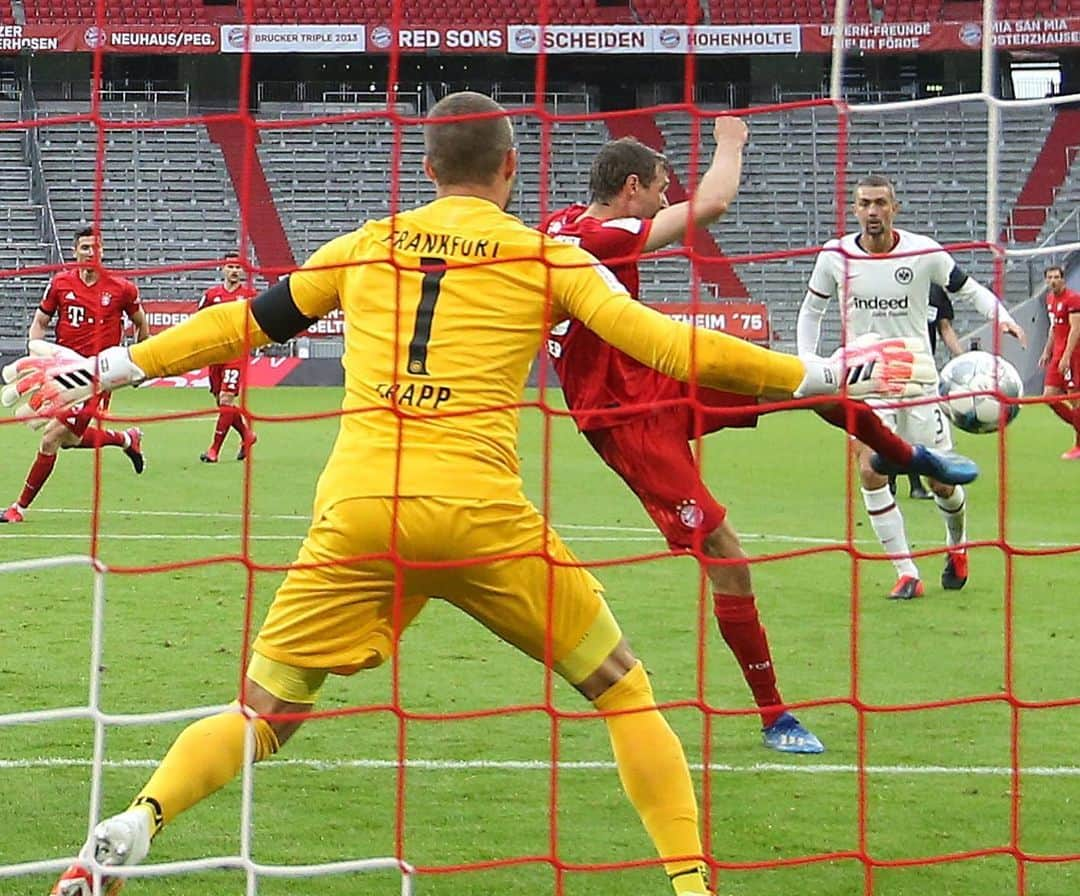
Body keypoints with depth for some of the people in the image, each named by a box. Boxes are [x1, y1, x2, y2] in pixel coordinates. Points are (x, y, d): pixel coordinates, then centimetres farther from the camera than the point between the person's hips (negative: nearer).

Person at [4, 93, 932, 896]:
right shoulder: (545, 257, 9)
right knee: (624, 689, 13)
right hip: (478, 514, -2)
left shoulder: (367, 246, 16)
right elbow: (661, 344, 4)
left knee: (263, 715, 10)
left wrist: (107, 369, 33)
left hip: (355, 510, 2)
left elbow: (245, 323, 23)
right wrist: (817, 375, 11)